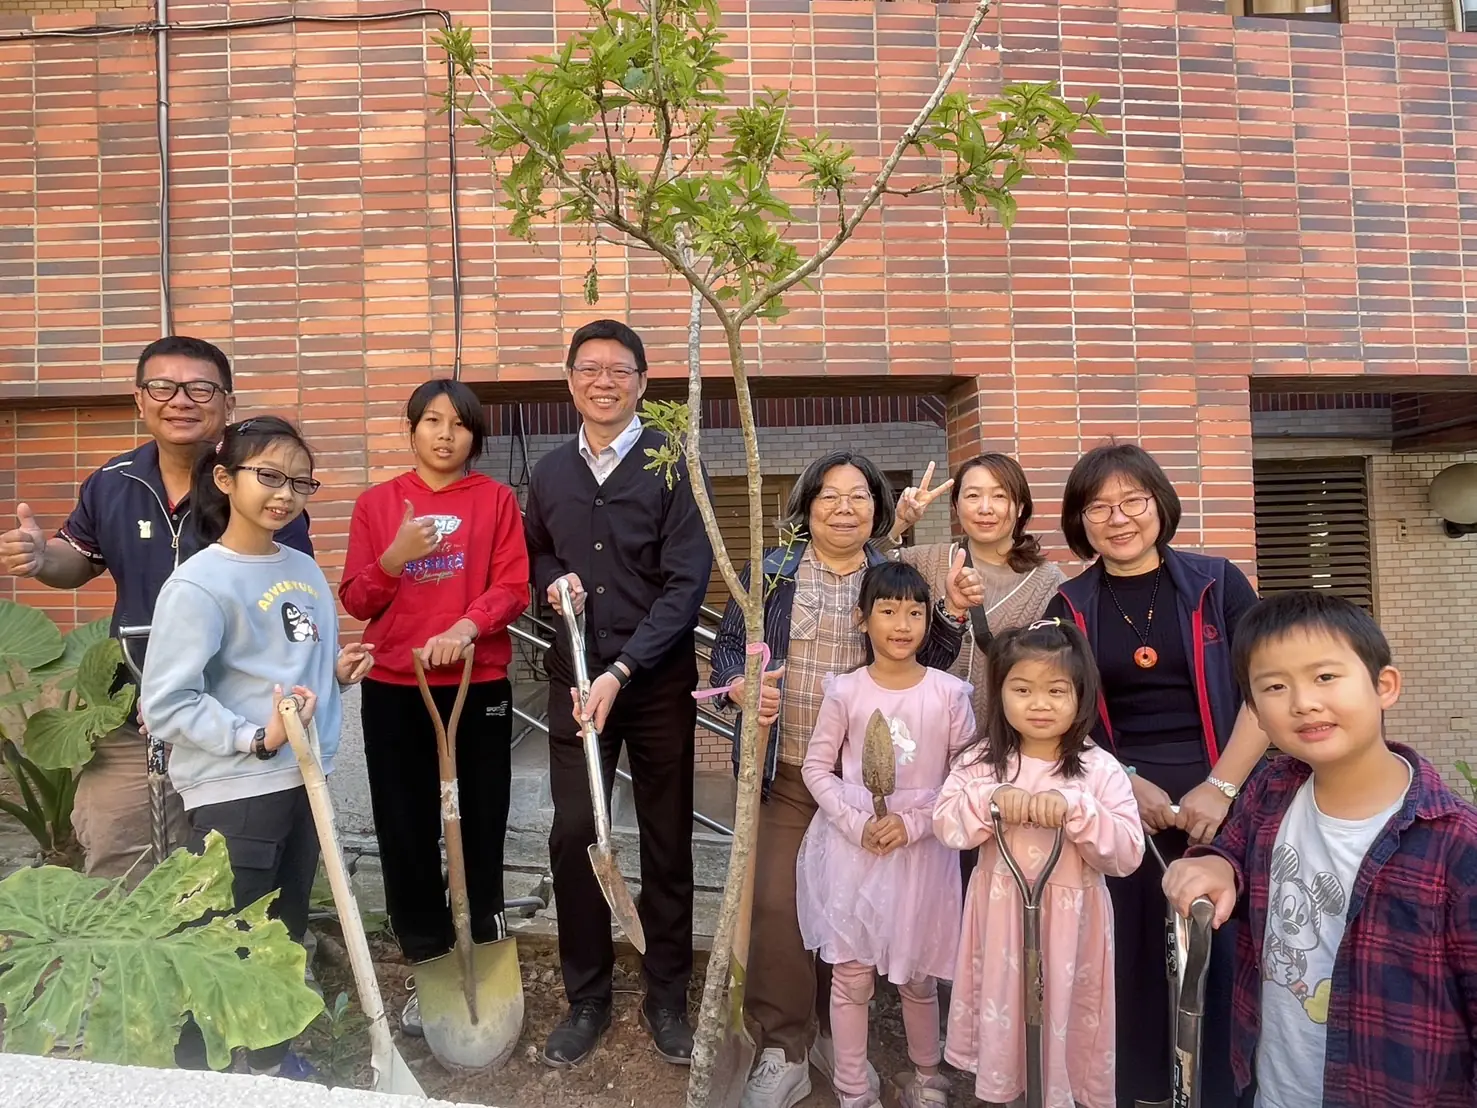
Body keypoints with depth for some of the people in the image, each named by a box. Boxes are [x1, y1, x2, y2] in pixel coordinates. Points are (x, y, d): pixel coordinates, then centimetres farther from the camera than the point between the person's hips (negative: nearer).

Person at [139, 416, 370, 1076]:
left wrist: (337, 670, 0)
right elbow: (166, 703, -17)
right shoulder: (198, 583, -15)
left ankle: (270, 1058, 39)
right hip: (233, 791, -7)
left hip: (303, 779, 7)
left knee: (286, 933, 20)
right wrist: (255, 738, -25)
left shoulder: (305, 570, 7)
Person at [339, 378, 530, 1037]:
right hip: (393, 690, 2)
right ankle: (428, 968, 24)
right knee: (406, 831, 7)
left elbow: (512, 588, -4)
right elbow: (354, 600, 4)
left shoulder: (495, 499, 3)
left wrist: (466, 627, -21)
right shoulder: (377, 503, 7)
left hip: (480, 685, -1)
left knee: (481, 823, 5)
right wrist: (394, 558, -14)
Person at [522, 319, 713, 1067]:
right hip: (574, 675, 3)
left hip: (657, 678, -3)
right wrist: (553, 581, -2)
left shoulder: (672, 465, -7)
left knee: (667, 840, 8)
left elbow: (686, 583, -12)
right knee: (572, 834, 4)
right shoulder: (550, 472, 8)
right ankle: (586, 998, 24)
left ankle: (667, 997, 26)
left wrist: (622, 671, -19)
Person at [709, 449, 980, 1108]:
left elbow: (923, 666, 3)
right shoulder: (771, 572, 1)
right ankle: (782, 1053, 15)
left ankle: (835, 1033, 34)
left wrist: (953, 611, -13)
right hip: (785, 770, -1)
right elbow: (727, 649, 2)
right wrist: (743, 688, -18)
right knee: (776, 904, -3)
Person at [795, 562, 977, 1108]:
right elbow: (816, 767, -1)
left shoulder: (949, 692, -6)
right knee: (851, 975, 8)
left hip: (923, 850, 0)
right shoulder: (845, 690, -6)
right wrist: (857, 823, -13)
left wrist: (913, 822, -14)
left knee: (918, 976, 15)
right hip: (853, 847, 0)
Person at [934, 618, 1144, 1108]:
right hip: (1001, 915, 2)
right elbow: (945, 825, -7)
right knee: (1004, 1013, 14)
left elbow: (1128, 854, -11)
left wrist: (1075, 809, -25)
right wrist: (990, 798, -23)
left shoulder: (1100, 769, -8)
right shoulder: (980, 760, -2)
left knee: (1065, 1019, 10)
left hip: (1070, 919, -1)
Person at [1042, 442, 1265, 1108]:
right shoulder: (1069, 606, 4)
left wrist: (1221, 787, -12)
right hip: (1114, 804, 1)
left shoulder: (1216, 584, 1)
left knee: (1221, 956, 6)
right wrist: (1126, 781, -10)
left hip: (1219, 801, 0)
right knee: (1127, 959, 7)